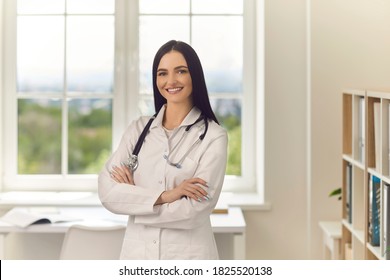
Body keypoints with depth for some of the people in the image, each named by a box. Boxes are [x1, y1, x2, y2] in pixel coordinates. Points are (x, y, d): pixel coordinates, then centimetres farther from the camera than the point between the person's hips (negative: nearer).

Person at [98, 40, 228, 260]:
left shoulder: (213, 136, -8)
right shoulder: (138, 129, 4)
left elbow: (194, 210, -16)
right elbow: (107, 192, -6)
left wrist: (132, 193, -7)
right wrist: (163, 196, -18)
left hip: (188, 256, -3)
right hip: (137, 254, 3)